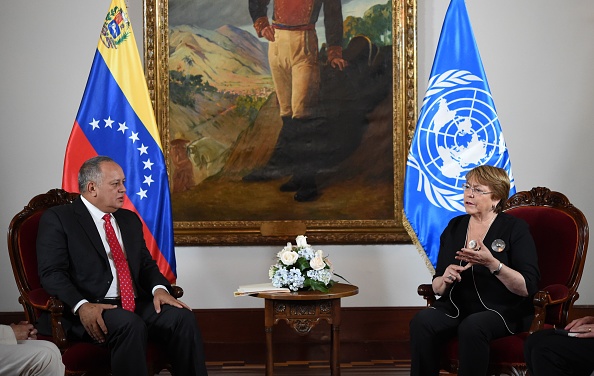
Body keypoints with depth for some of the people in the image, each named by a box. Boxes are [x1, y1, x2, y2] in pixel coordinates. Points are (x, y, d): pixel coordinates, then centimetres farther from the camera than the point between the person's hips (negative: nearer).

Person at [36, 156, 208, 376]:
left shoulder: (130, 219, 22)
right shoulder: (57, 219, 1)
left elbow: (146, 264, 20)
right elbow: (52, 273, -8)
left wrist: (159, 288, -4)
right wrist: (82, 306, -25)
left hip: (136, 305, 6)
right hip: (90, 310, -6)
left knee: (182, 318, -21)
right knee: (129, 324, -35)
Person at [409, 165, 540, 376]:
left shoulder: (515, 229, -2)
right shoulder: (454, 227, 12)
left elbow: (528, 287, -12)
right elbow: (437, 287, 13)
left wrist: (491, 263, -24)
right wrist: (444, 280, -11)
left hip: (504, 309, -4)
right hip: (457, 306, 4)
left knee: (472, 327, -36)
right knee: (422, 322, -26)